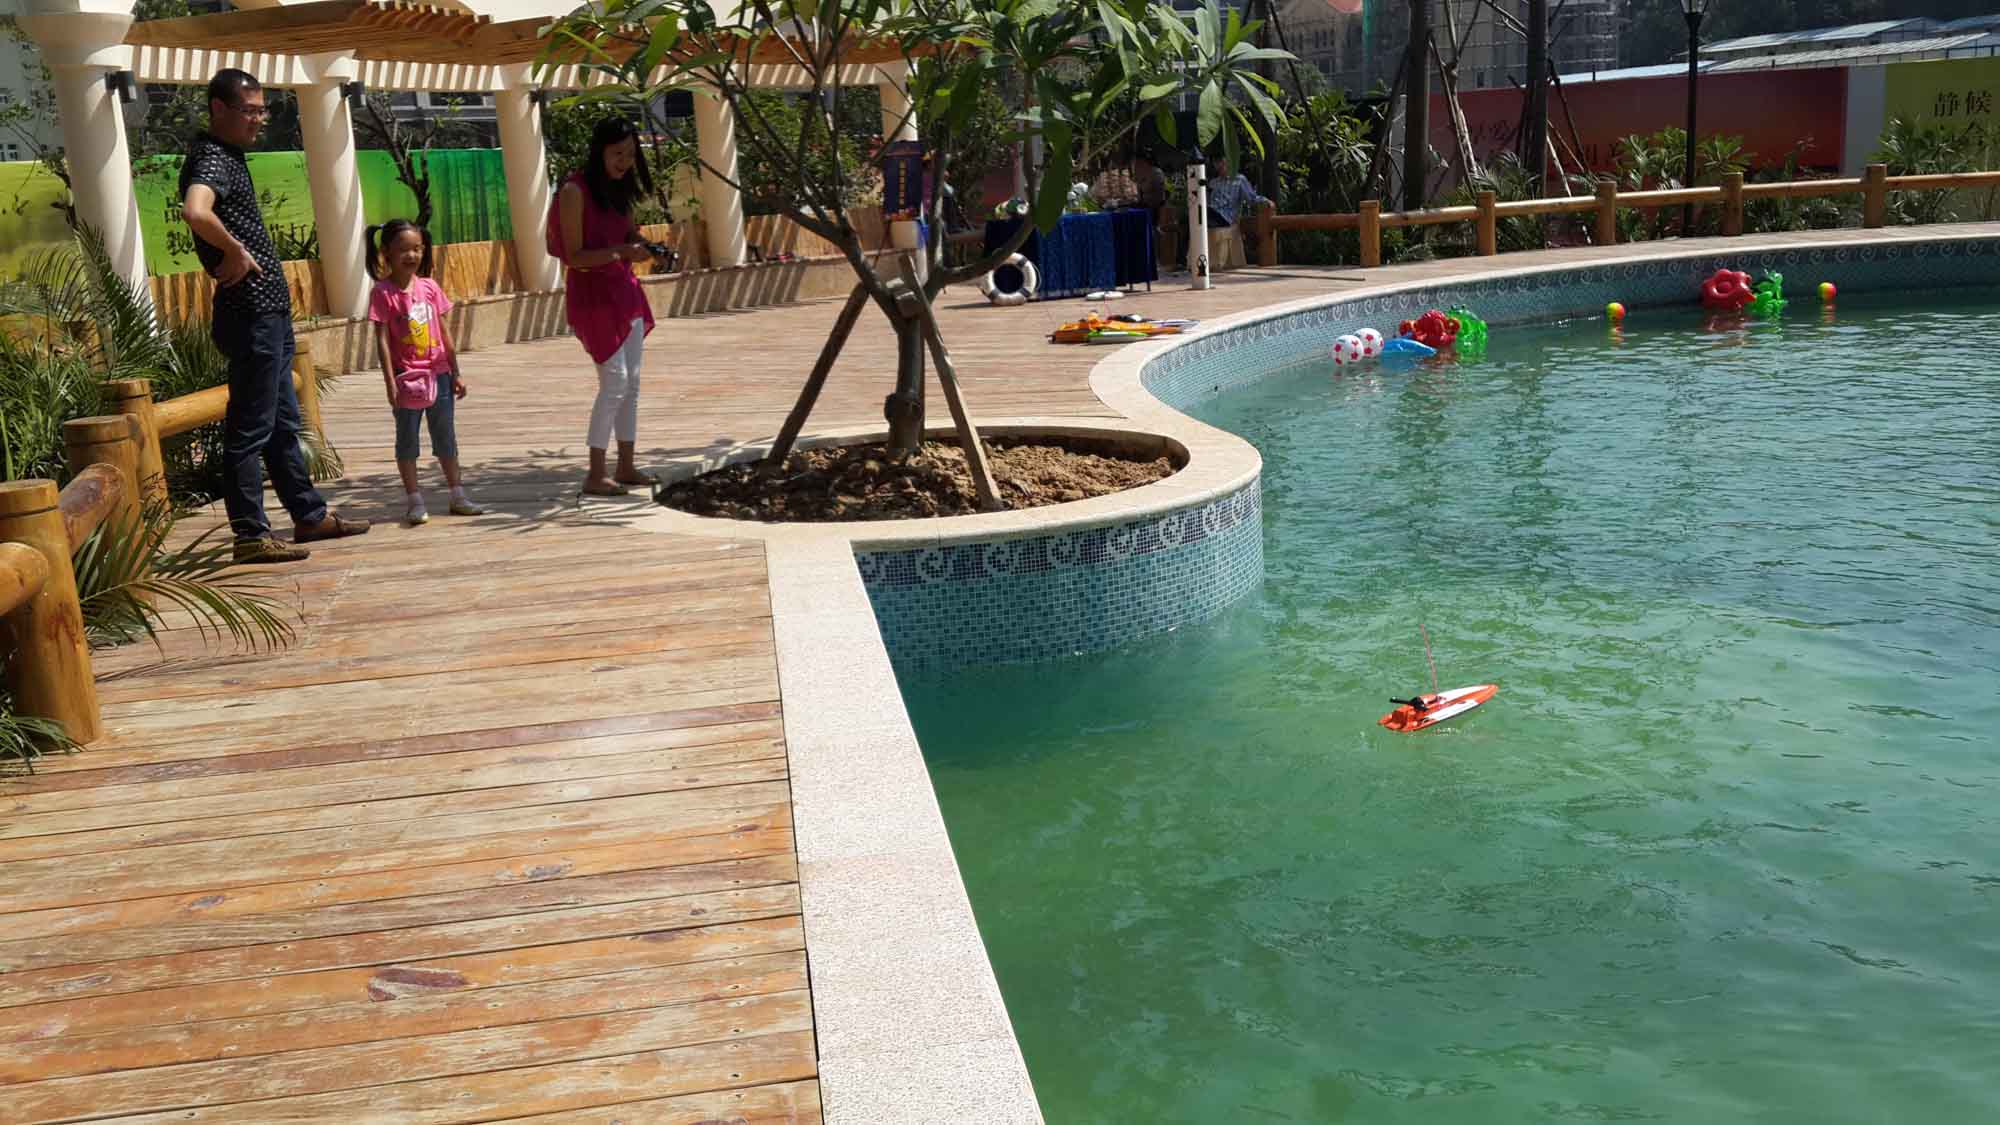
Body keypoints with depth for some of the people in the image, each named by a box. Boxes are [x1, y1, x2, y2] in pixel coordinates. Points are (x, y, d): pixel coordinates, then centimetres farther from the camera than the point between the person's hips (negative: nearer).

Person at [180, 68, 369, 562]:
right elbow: (195, 211, -37)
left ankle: (309, 515, 28)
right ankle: (251, 535, 3)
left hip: (270, 312, 10)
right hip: (251, 314, -10)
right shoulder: (211, 160, -15)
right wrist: (234, 252, -24)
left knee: (283, 423, 17)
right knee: (250, 429, -4)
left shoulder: (230, 156, 16)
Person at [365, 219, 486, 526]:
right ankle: (414, 500, 11)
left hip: (438, 374, 4)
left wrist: (456, 372, 9)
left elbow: (444, 333, 9)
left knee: (445, 437, 13)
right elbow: (382, 339, -10)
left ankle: (458, 495, 21)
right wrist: (390, 381, -15)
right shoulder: (383, 293, -8)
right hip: (407, 379, -4)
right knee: (407, 440, 5)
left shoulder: (429, 287, 4)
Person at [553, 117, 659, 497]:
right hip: (593, 293, -8)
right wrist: (621, 251, -26)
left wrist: (641, 245, -4)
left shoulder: (619, 188, 9)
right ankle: (595, 476, -5)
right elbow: (574, 257, -15)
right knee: (614, 382, -12)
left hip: (625, 289, 8)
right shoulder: (575, 191, -14)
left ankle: (626, 467, 18)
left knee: (631, 383, 9)